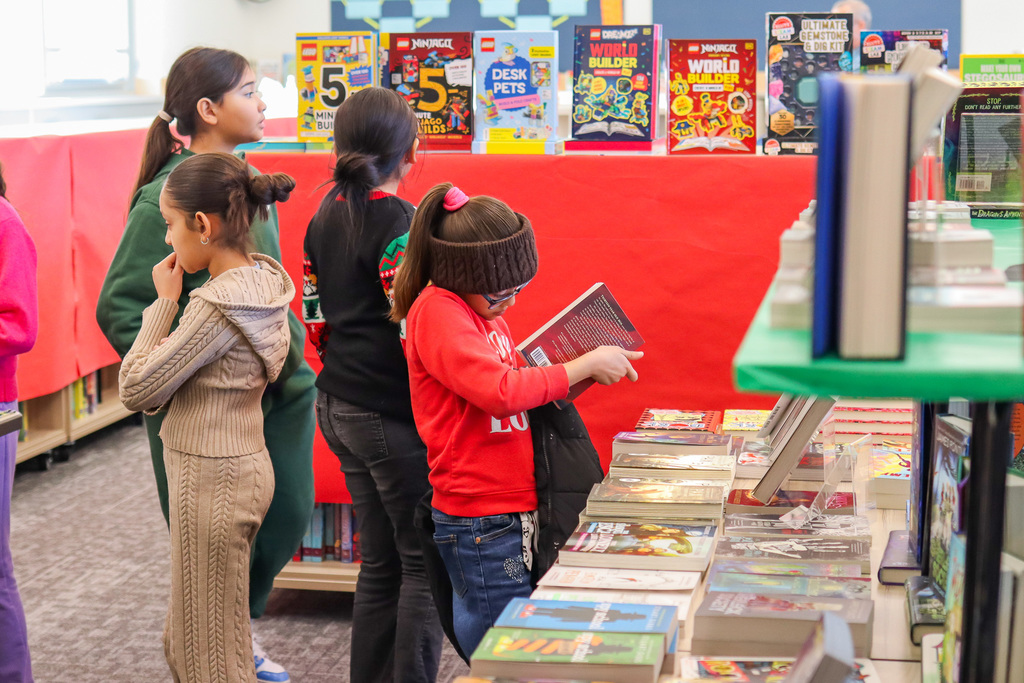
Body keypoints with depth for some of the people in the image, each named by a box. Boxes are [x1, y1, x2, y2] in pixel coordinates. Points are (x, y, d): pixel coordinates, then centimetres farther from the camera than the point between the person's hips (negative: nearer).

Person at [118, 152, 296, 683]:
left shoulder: (218, 305, -23)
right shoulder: (264, 280, 4)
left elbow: (135, 389, -18)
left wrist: (164, 301, -10)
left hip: (211, 478, -10)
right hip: (244, 465, 10)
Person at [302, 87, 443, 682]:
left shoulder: (326, 214, 9)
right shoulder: (399, 221, -15)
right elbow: (414, 329, -21)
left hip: (338, 405, 8)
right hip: (391, 412, -8)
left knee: (380, 561, 16)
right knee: (425, 564, 1)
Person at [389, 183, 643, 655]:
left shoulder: (481, 309, 14)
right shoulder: (436, 312, -15)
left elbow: (515, 374, 26)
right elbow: (501, 392, -26)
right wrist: (586, 365, -18)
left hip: (510, 513, 9)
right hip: (480, 522, -9)